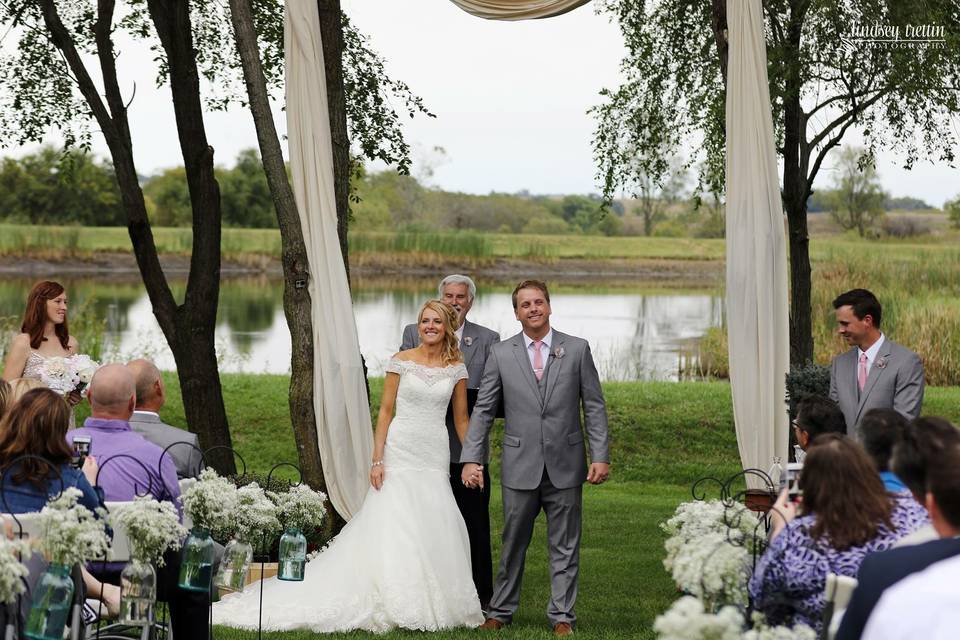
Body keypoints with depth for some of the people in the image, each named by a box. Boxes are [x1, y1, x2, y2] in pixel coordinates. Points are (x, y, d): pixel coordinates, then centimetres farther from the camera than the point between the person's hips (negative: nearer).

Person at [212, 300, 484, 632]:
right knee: (390, 528, -5)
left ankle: (434, 605, 10)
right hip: (400, 453, -2)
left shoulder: (457, 368, 5)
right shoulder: (401, 361, -1)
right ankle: (390, 603, 1)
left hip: (435, 458, 2)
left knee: (434, 532, 0)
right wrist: (377, 460, -7)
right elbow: (385, 411, 0)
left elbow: (461, 418, 10)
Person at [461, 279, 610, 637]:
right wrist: (472, 459, -4)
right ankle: (501, 611, 21)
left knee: (565, 546, 6)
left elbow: (594, 407, 3)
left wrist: (601, 456, -4)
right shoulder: (500, 354, 3)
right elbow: (483, 410, 4)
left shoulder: (577, 349, 3)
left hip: (565, 467, 0)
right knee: (513, 543, 8)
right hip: (520, 466, 0)